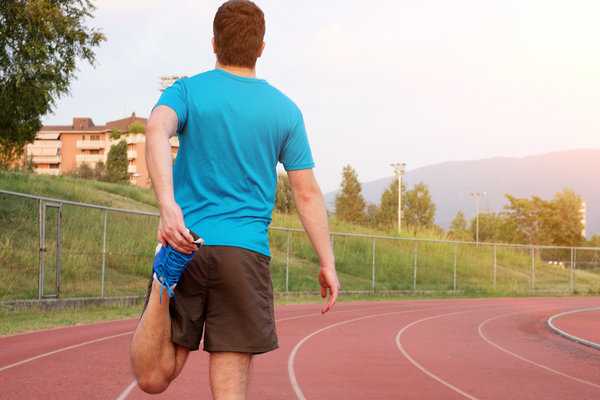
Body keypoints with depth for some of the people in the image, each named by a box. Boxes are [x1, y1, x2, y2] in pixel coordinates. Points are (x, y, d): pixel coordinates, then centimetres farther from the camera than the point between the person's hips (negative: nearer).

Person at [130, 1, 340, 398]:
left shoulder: (187, 91, 5)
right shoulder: (285, 110, 8)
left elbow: (157, 131, -18)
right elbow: (307, 193, 7)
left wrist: (167, 204, -29)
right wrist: (327, 263, 12)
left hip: (184, 245, 0)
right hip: (247, 253, 0)